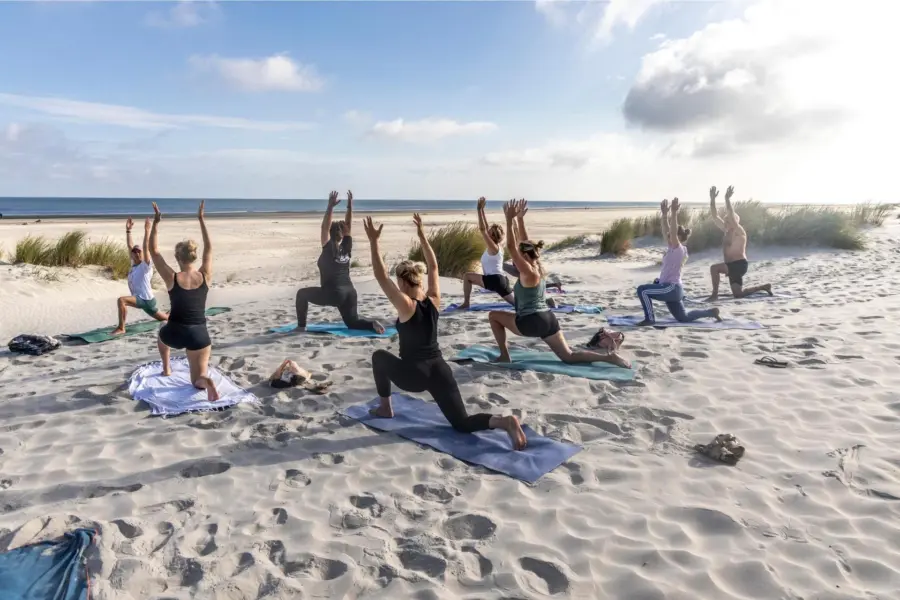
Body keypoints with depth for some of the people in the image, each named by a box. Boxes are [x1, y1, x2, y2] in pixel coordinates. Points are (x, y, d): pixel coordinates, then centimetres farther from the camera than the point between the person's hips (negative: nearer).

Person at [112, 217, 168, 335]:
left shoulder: (145, 266, -10)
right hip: (141, 299, 9)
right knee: (164, 318, 22)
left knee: (121, 300, -29)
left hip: (146, 299, -9)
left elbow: (146, 247, -21)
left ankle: (121, 328, -24)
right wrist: (128, 230, 8)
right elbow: (130, 246, 10)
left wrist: (147, 230, -26)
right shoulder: (133, 264, 11)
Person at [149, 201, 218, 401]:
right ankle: (206, 380, -29)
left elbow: (154, 251, 1)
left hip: (174, 334, 0)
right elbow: (209, 248, 9)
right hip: (199, 336, 0)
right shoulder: (205, 276, -4)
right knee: (198, 381, 6)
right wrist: (201, 220, 13)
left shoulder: (171, 278, -9)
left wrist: (156, 222, 3)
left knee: (163, 334, 40)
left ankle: (166, 369, 43)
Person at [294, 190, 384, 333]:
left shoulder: (328, 248, -8)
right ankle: (373, 324, -9)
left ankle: (301, 326, 11)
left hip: (333, 294, -6)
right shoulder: (347, 247, 5)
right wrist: (350, 206, 5)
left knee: (302, 294, 13)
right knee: (352, 321, 19)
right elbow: (348, 226, 10)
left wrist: (330, 206, -15)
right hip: (349, 292, 6)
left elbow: (325, 227, -12)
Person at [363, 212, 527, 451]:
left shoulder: (406, 306, -13)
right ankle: (504, 421, -24)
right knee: (463, 423, 4)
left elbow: (381, 276, -13)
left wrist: (373, 241, -12)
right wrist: (422, 235, 17)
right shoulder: (433, 300, 2)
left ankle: (385, 408, 30)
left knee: (379, 357, 25)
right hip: (440, 371, 5)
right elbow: (433, 266, 14)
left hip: (414, 375, -5)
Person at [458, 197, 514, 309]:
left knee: (467, 276, -6)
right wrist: (482, 210, 19)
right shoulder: (496, 246, 14)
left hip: (494, 280, -10)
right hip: (501, 280, 10)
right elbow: (485, 228, 18)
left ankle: (466, 303, -7)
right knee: (516, 302, 14)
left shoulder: (493, 247, -10)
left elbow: (482, 229, -16)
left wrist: (480, 209, -14)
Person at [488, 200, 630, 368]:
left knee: (493, 315, 9)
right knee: (569, 356, 10)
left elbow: (511, 247, -18)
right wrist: (516, 220, 17)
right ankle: (608, 357, -5)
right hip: (548, 320, 9)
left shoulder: (528, 272, -13)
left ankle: (504, 356, 10)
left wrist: (509, 219, -18)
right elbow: (522, 244, 17)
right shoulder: (536, 267, 10)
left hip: (531, 322, -9)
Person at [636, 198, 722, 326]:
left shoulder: (679, 249, -10)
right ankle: (711, 312, 27)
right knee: (684, 318, 18)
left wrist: (674, 212, -26)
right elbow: (666, 230, 14)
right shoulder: (673, 248, 13)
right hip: (671, 289, 10)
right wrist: (665, 213, 12)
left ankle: (650, 319, -16)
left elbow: (673, 231, -23)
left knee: (642, 290, -20)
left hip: (672, 288, -10)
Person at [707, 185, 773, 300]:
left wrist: (727, 199, -30)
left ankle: (715, 294, -17)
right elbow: (714, 216, 8)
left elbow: (731, 216, -28)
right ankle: (765, 287, 28)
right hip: (733, 266, 9)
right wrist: (712, 199, 0)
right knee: (738, 294, 12)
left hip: (739, 265, -9)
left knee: (714, 268, -25)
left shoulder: (739, 231, -11)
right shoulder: (727, 230, 11)